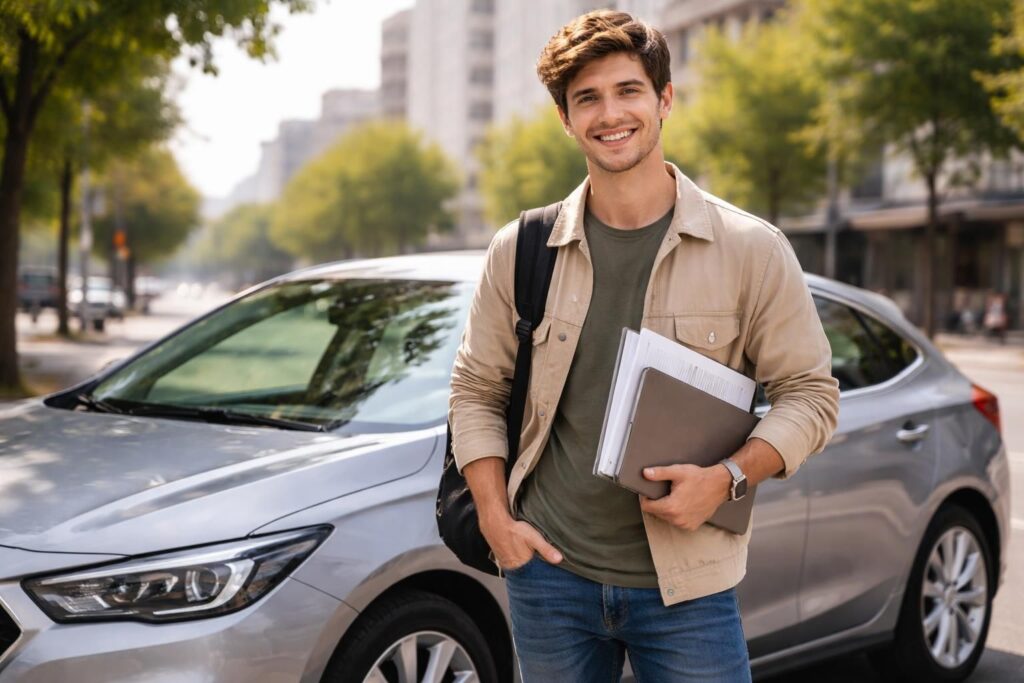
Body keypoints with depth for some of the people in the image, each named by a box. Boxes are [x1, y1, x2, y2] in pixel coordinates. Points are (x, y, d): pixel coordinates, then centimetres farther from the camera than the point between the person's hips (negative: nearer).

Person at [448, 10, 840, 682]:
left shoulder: (751, 250, -4)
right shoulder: (520, 250, 2)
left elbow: (810, 393, 0)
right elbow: (476, 390, 10)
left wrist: (727, 477, -15)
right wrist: (495, 518, -2)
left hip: (686, 586, -2)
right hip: (550, 571, 2)